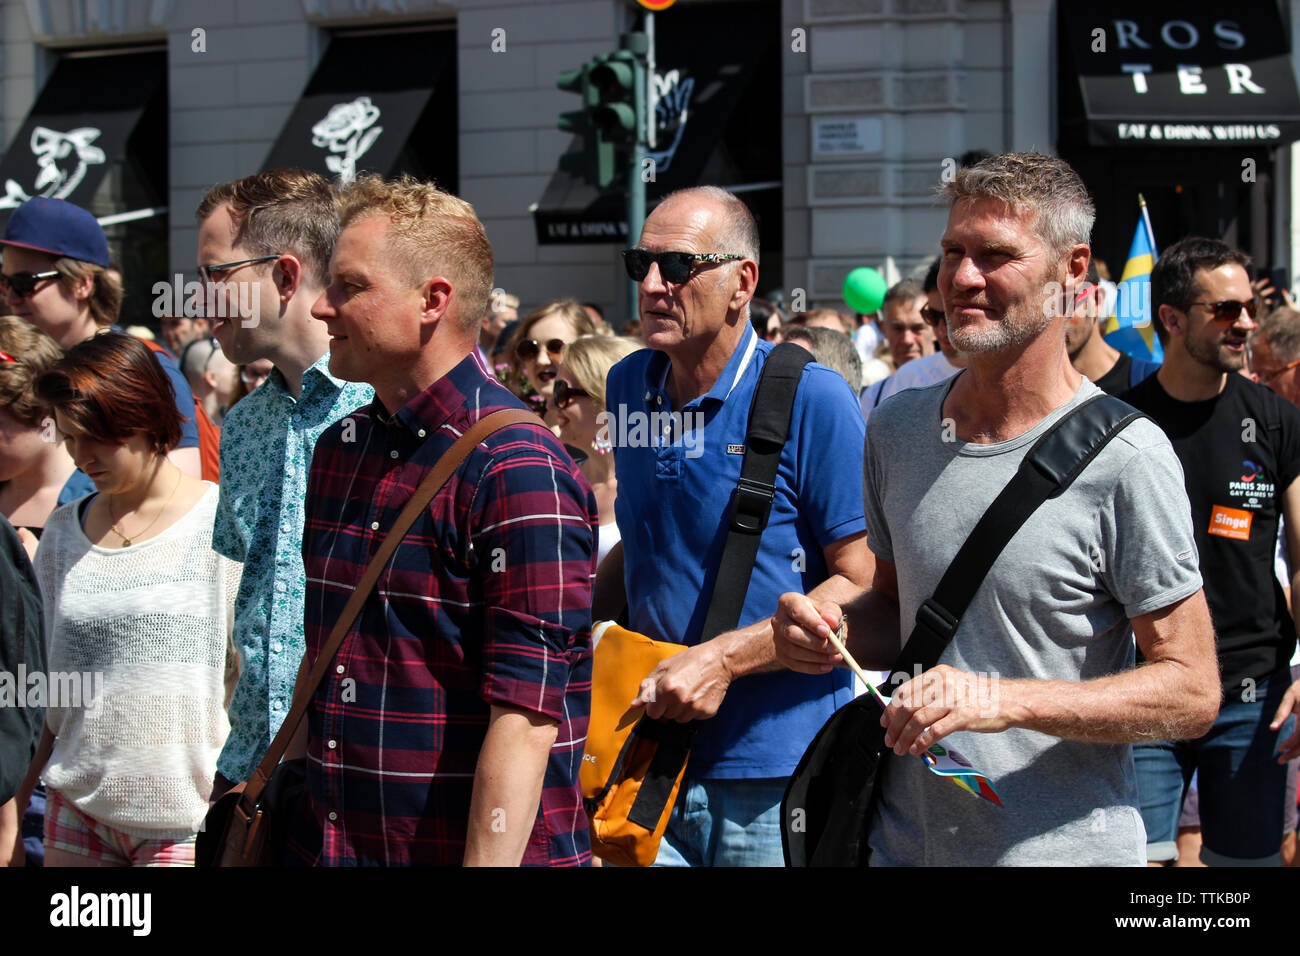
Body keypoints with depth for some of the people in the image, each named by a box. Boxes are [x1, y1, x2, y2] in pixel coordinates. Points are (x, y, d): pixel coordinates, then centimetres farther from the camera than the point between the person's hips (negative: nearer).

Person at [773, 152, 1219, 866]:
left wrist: (1006, 700, -24)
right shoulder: (896, 428, 5)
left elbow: (1192, 694, -14)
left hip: (1064, 847, -5)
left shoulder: (1122, 456, -14)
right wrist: (835, 629, -4)